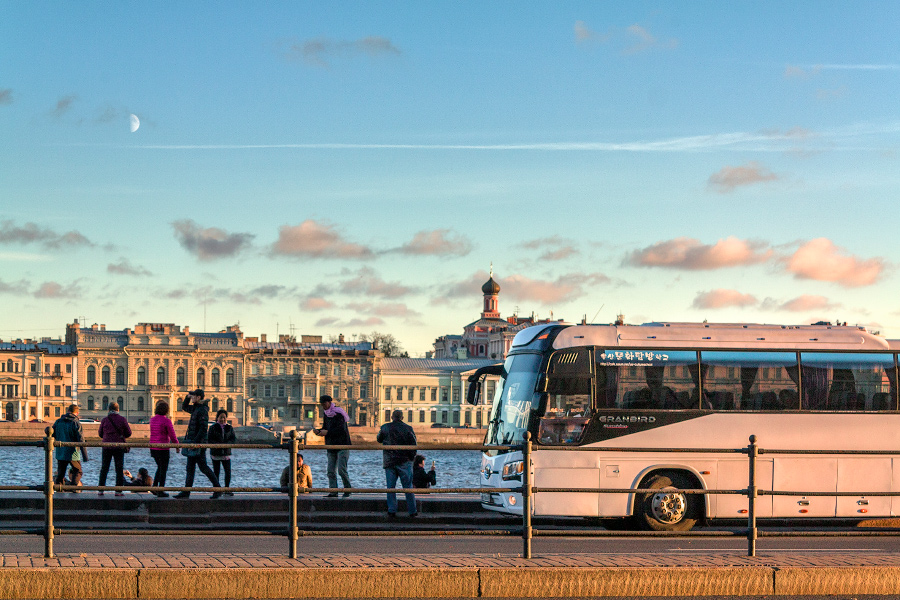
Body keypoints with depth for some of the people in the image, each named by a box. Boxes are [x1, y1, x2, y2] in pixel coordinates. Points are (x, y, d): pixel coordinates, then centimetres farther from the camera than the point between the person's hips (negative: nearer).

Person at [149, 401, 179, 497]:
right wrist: (177, 446, 2)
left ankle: (154, 486, 14)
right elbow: (172, 435, -12)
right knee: (163, 469, 4)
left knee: (160, 467, 22)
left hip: (153, 448, 6)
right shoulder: (166, 421, -14)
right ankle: (160, 491, 4)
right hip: (163, 449, -6)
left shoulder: (152, 420, 6)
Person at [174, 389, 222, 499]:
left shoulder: (203, 410, -16)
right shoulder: (195, 408, 13)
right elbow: (184, 407, 33)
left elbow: (203, 428, -23)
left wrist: (195, 442, -25)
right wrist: (187, 397, 13)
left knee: (203, 467, -6)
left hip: (199, 443, -10)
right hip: (193, 442, 10)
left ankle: (217, 489, 1)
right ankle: (186, 492, 9)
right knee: (190, 468, 8)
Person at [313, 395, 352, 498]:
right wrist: (318, 431, -4)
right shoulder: (326, 415, 13)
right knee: (331, 471, 0)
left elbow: (341, 429, -19)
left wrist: (327, 432, -21)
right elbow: (325, 428, 18)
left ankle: (348, 489, 4)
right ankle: (333, 492, 0)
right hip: (331, 447, 7)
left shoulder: (339, 414, -11)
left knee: (341, 470, -12)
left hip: (342, 446, -7)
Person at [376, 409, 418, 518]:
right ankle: (412, 511, 6)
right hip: (404, 462, -1)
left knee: (390, 487, 4)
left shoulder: (385, 428, 1)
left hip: (389, 462, 1)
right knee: (408, 487, 5)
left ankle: (391, 511, -1)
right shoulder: (408, 428, -4)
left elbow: (378, 439, 17)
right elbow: (414, 444, -5)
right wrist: (412, 457, 8)